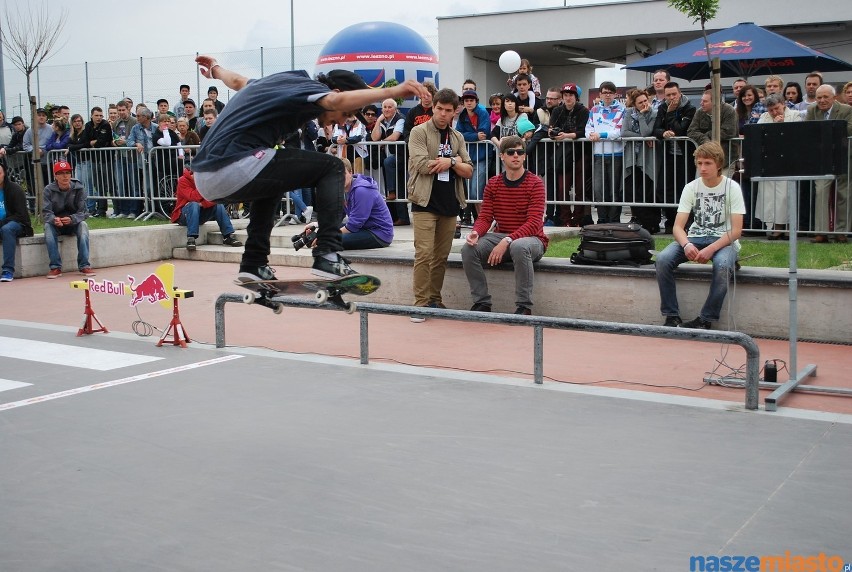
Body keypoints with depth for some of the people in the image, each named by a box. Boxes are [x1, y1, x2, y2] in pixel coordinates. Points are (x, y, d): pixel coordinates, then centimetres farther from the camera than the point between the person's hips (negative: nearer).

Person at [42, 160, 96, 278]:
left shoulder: (78, 188, -7)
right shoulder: (49, 190, -6)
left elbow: (83, 212, -13)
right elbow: (46, 212, -14)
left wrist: (71, 219, -35)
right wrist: (54, 219, -39)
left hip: (74, 223, 0)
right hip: (56, 224, 0)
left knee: (83, 225, -32)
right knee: (48, 226, -31)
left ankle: (84, 266, -31)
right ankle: (55, 267, -29)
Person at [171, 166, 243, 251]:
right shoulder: (183, 181, -14)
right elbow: (194, 198, -29)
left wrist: (203, 204, -26)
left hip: (199, 215, 5)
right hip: (183, 216, -5)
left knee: (219, 205, -14)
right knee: (194, 205, -35)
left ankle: (228, 236, -13)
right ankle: (191, 239, -43)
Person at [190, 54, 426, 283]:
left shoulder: (283, 80, 25)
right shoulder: (308, 86, -1)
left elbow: (237, 81, 44)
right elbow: (335, 100, -26)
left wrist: (215, 68, 65)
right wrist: (392, 91, -32)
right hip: (233, 168, -10)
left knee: (270, 180, 38)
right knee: (331, 169, -2)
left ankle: (254, 263, 28)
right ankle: (327, 257, -12)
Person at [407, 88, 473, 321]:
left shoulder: (458, 137, 15)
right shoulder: (419, 132, -1)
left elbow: (469, 171, 10)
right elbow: (421, 164, -14)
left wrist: (451, 162, -10)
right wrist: (454, 161, -5)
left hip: (450, 204, 5)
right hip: (425, 202, -5)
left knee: (441, 256, 8)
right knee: (424, 253, -10)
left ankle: (435, 300, 17)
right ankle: (421, 303, -7)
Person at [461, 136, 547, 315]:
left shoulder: (535, 183, -9)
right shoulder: (493, 184, 7)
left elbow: (534, 223, -18)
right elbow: (485, 217, 2)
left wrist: (507, 241, -31)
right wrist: (475, 233, -22)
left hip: (531, 239, -5)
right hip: (500, 237, 5)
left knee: (519, 247, -40)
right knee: (468, 249, -20)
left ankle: (524, 307, -28)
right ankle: (482, 303, -10)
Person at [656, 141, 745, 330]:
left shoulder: (731, 187, -6)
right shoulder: (691, 188, 2)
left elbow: (736, 230, -12)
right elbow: (678, 226, -4)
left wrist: (711, 249, -26)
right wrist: (687, 245, -27)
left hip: (724, 240, -3)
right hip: (694, 238, 3)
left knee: (722, 265, -38)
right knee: (663, 259, -25)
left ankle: (706, 320, -24)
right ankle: (672, 316, -16)